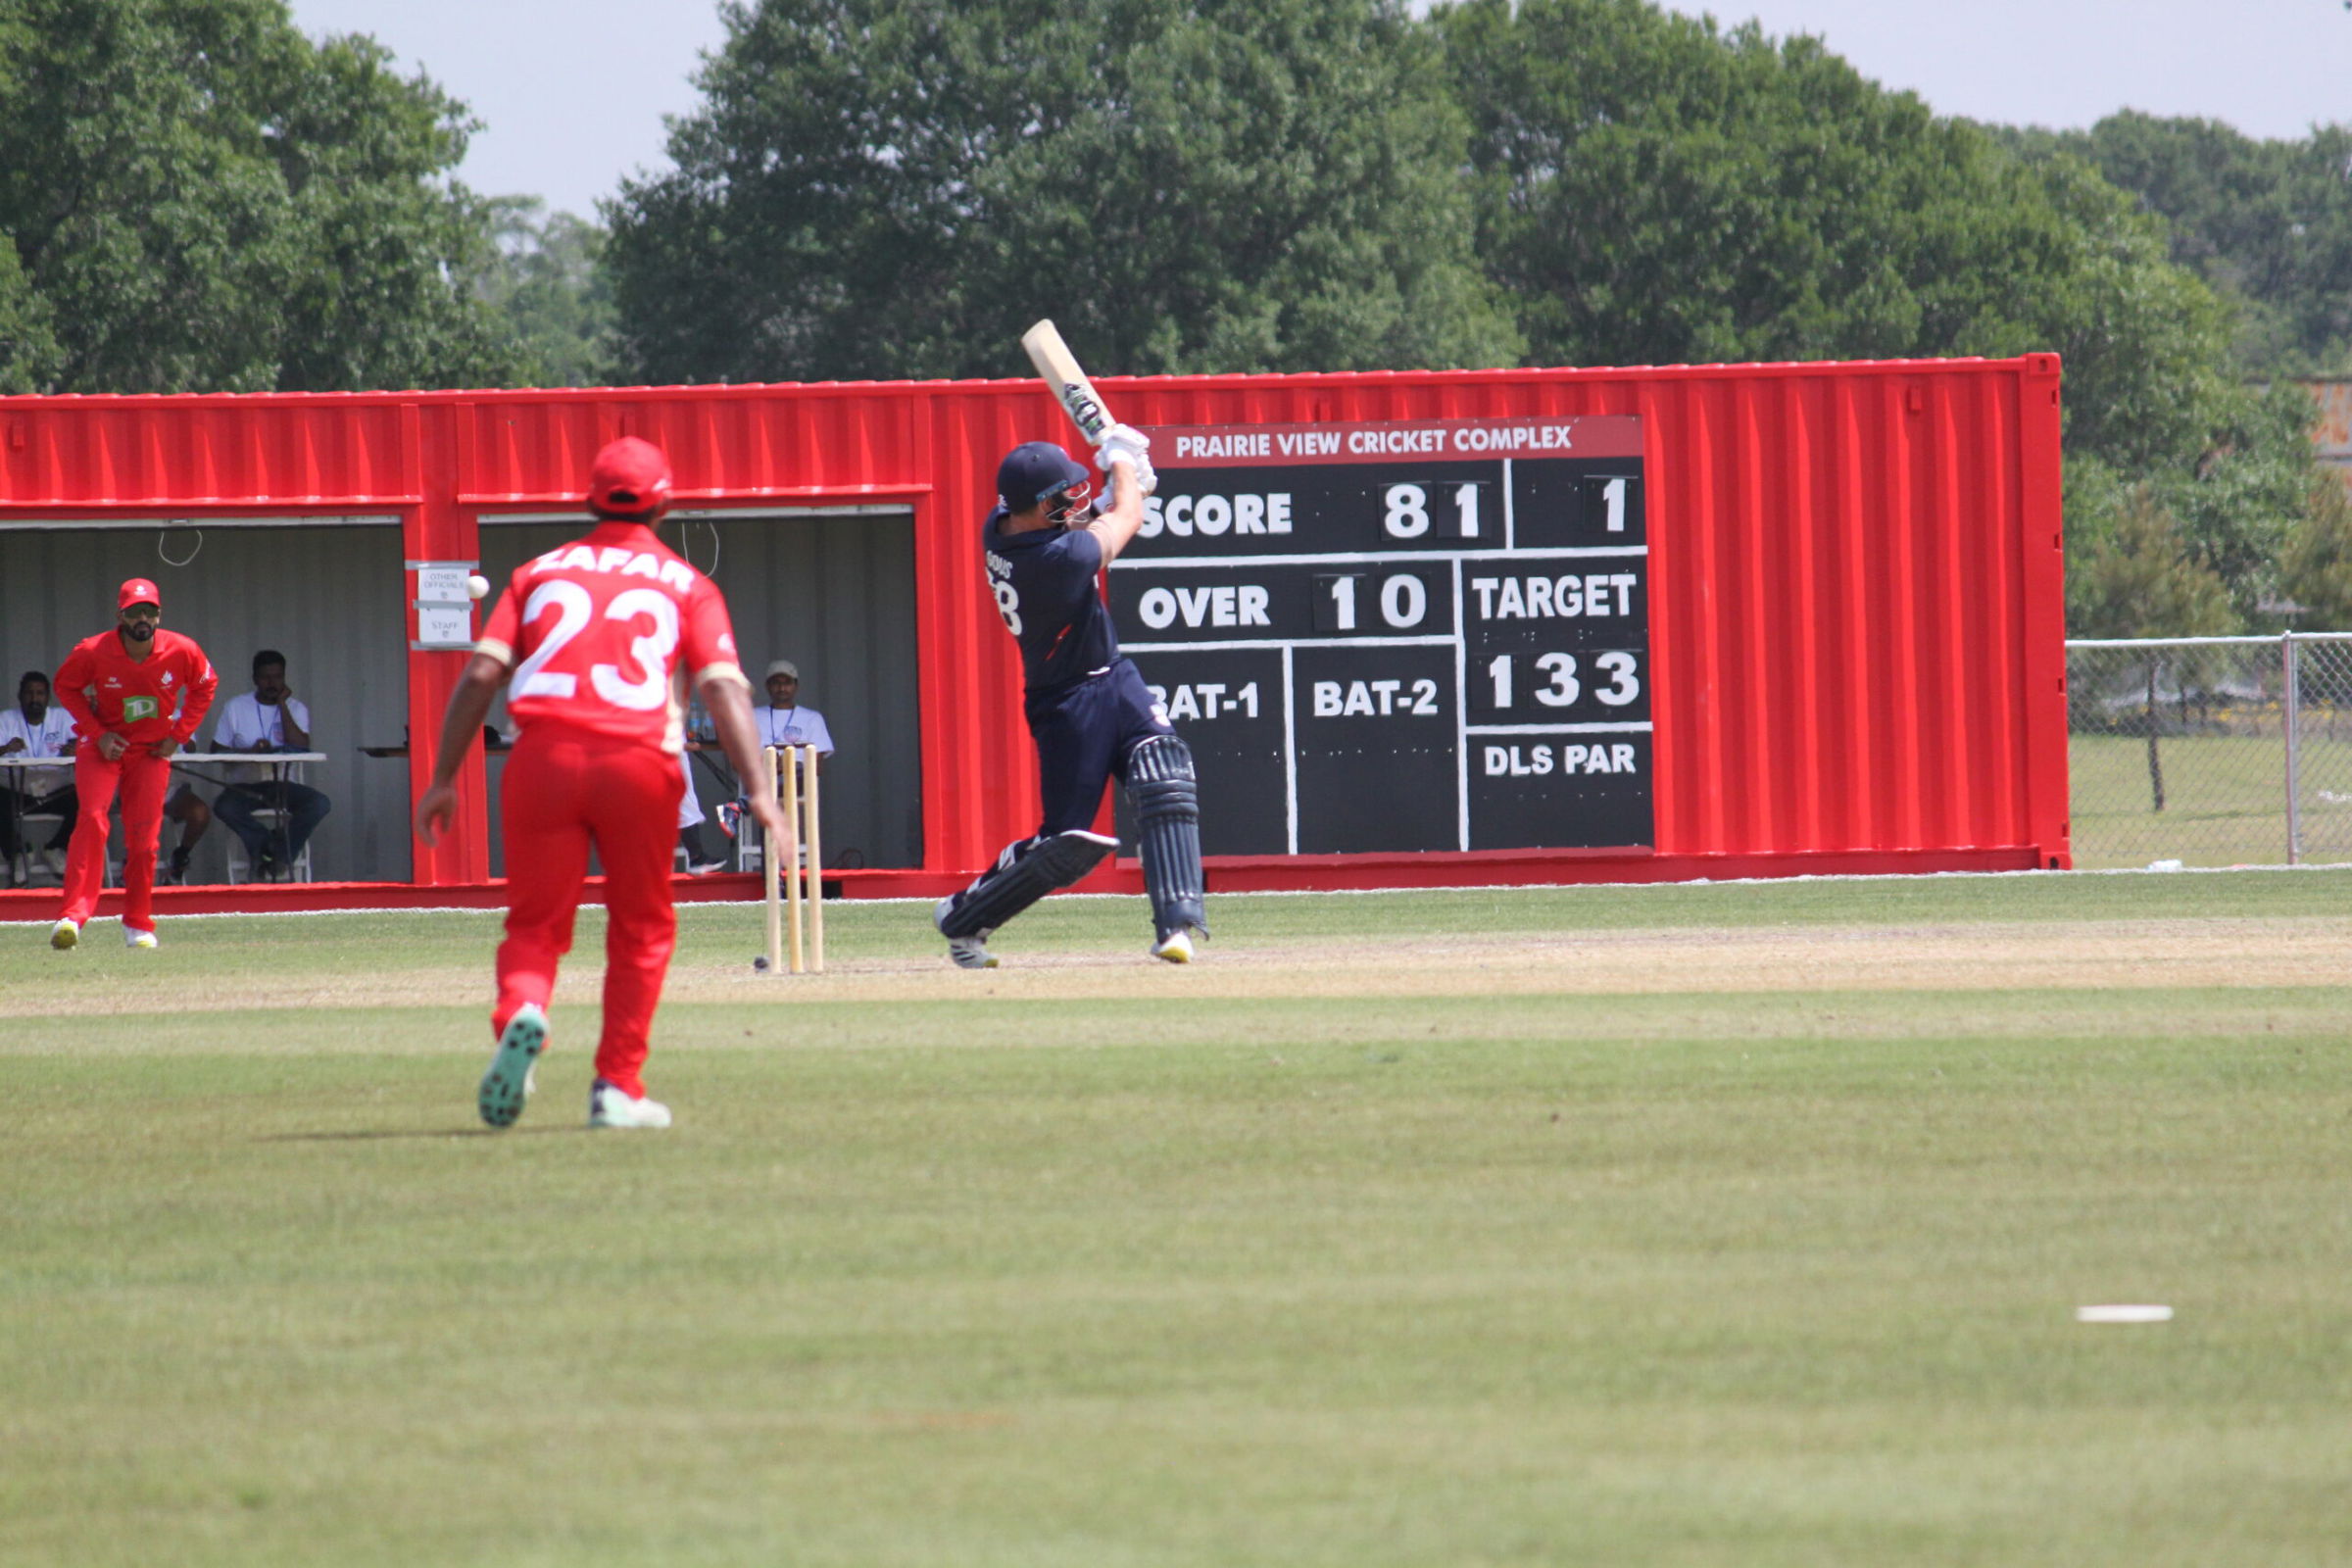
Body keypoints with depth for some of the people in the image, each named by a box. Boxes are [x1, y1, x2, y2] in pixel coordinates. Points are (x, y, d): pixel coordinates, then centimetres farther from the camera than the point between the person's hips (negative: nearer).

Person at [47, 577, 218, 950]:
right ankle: (73, 915, -29)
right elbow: (65, 686, -1)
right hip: (101, 746, -2)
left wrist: (179, 734, -2)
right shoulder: (92, 652, -19)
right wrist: (98, 733, -12)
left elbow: (205, 684, 5)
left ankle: (138, 926, 14)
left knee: (144, 836, -1)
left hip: (152, 751, 2)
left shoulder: (182, 652, -15)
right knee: (92, 819, -22)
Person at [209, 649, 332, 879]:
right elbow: (217, 751, 0)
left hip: (281, 785, 1)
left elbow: (301, 748, -10)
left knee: (320, 804, -28)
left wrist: (282, 705, -7)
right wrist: (250, 751, -17)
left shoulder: (296, 709, 7)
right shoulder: (235, 708, 5)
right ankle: (278, 849, -19)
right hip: (245, 787, -1)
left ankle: (277, 857, -18)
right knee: (224, 806, -35)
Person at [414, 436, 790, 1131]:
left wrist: (444, 778, 8)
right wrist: (757, 789, -7)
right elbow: (722, 687, -1)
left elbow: (481, 674, 7)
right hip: (639, 761, -1)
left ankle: (521, 1013, -26)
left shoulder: (540, 572, 19)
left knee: (535, 924, 6)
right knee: (642, 929, 17)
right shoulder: (687, 584, 14)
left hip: (545, 755, 1)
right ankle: (618, 1087, 12)